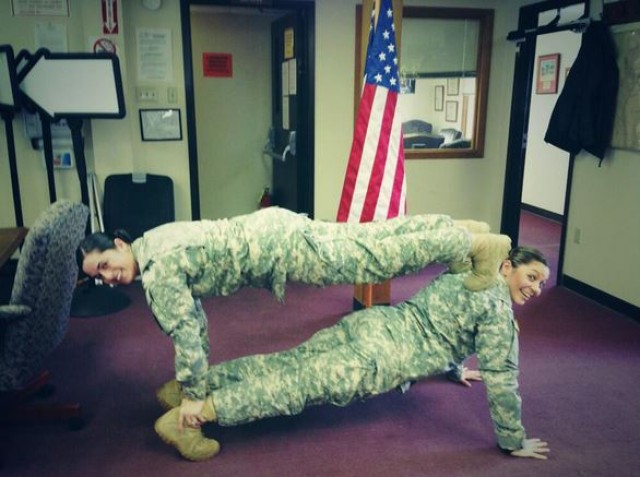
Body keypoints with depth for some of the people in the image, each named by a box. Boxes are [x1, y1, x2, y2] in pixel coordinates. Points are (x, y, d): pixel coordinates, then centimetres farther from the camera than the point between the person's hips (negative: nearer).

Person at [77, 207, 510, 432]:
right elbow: (194, 314, 24)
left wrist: (194, 395, -5)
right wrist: (201, 368, 29)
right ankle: (456, 229, 22)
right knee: (368, 236, 13)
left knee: (372, 258, -4)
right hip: (270, 228, 8)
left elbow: (184, 332, -16)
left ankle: (476, 243, 3)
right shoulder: (154, 243, 14)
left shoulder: (157, 271, -15)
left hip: (274, 246, -8)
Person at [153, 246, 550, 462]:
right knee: (301, 385, -12)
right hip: (383, 352, -8)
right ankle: (188, 417, -15)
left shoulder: (465, 276, 23)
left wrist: (452, 368, 51)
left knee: (287, 365, 7)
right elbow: (501, 378, -4)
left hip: (375, 324, 8)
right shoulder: (498, 309, -4)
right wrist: (514, 441, 7)